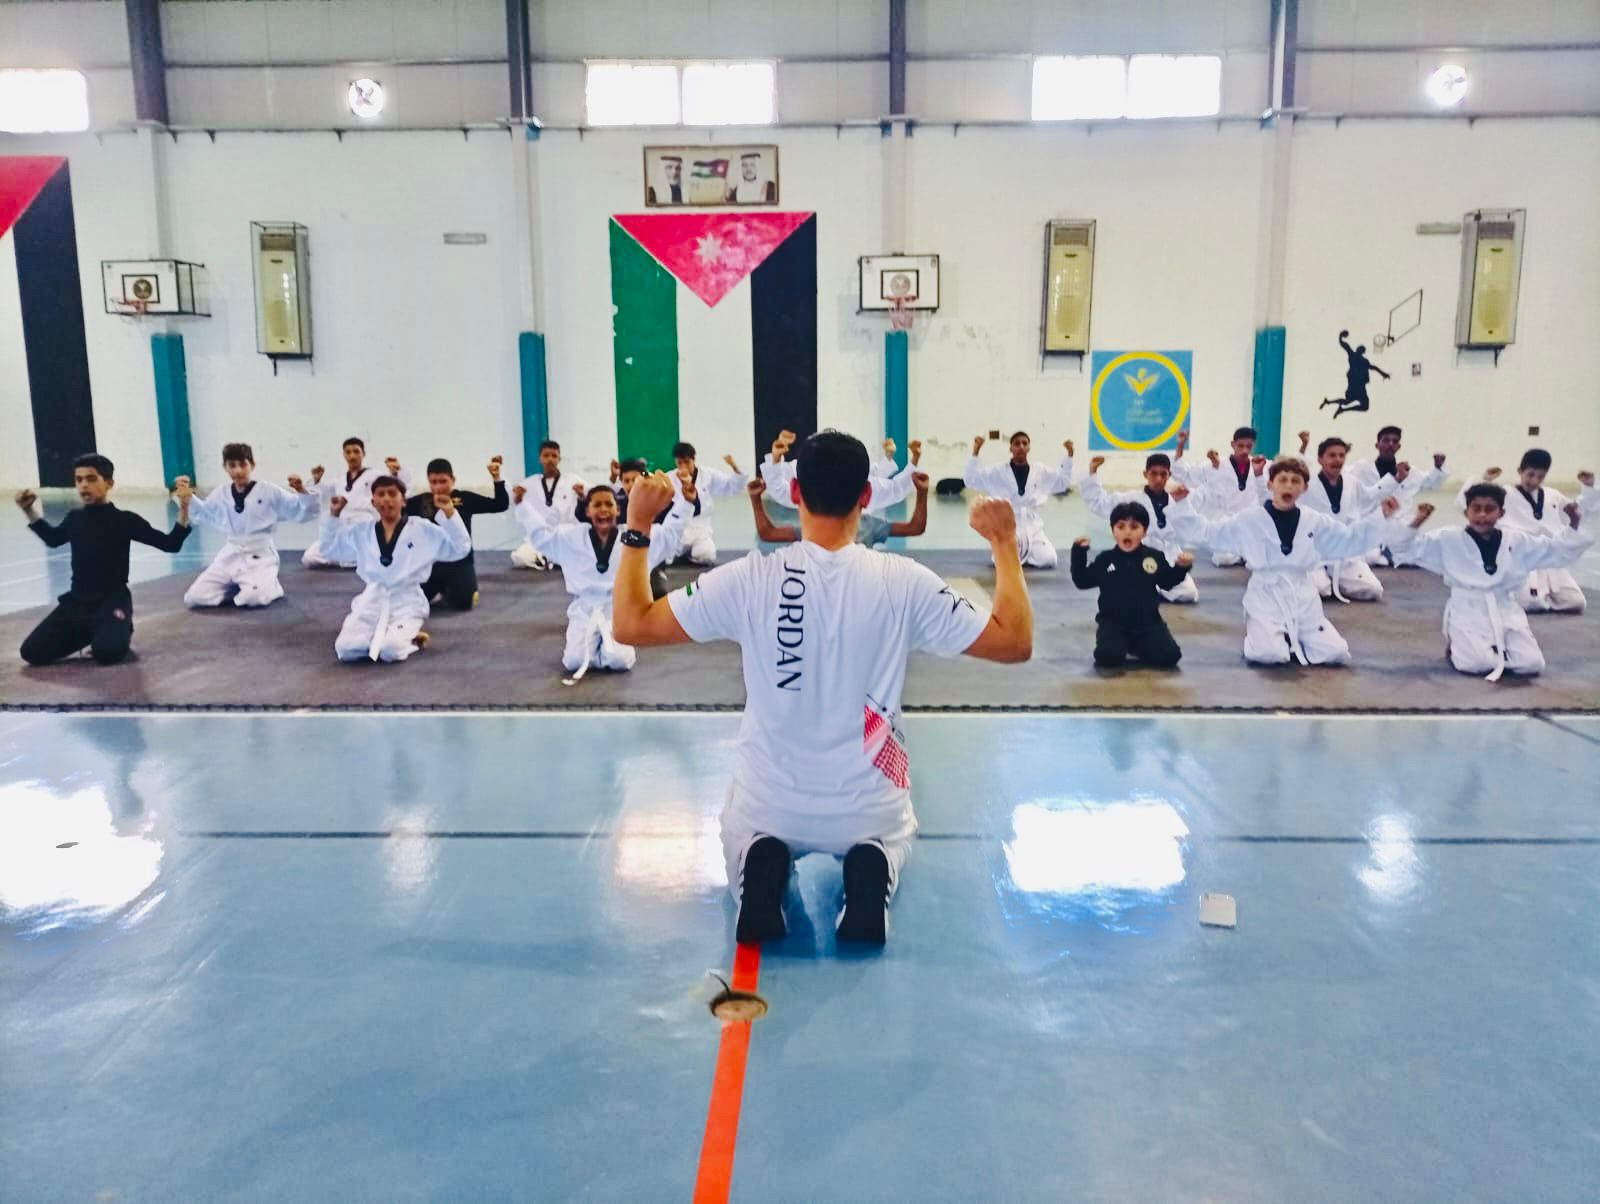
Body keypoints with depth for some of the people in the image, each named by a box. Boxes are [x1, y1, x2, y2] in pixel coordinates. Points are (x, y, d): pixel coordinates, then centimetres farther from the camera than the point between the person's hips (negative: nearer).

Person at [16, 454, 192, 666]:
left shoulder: (124, 519, -8)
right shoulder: (74, 518, 6)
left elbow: (171, 543, -9)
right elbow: (52, 539, 29)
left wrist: (184, 508, -19)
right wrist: (29, 510, 21)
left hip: (112, 600, -5)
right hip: (76, 600, 5)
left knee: (107, 652, -31)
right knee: (32, 652, -8)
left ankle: (121, 630, 5)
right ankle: (86, 633, 16)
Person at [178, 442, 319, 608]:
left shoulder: (268, 491, -6)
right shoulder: (220, 494, 7)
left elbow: (304, 513, -7)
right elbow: (200, 515, 27)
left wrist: (302, 491, -23)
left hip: (259, 556, -5)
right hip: (230, 555, 5)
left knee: (254, 597, -33)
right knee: (194, 598, -7)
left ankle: (269, 585, 4)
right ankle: (237, 586, 16)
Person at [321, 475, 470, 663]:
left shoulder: (423, 530, -3)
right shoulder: (362, 532, 9)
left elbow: (461, 548, -6)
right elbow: (330, 546, 22)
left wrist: (449, 513, -17)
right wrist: (333, 514, 9)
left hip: (406, 603, -3)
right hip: (371, 601, 4)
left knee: (390, 651, -29)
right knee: (345, 649, -18)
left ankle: (410, 640, 6)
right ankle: (379, 638, 12)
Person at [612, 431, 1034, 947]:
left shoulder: (749, 579, -18)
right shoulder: (904, 582, -17)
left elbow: (631, 625, -11)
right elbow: (1016, 643, -9)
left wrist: (637, 527, 0)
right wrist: (1005, 543, 2)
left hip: (769, 806, 0)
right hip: (868, 808, 1)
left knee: (743, 840, 37)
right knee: (891, 833, 38)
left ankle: (763, 870, -3)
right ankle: (873, 870, -1)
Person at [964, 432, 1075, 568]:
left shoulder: (1040, 472, 7)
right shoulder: (998, 472, -1)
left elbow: (1064, 481, 17)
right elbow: (971, 480, -4)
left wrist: (1069, 454, 7)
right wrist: (975, 451, -14)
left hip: (1033, 529, 2)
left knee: (1048, 560, -17)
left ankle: (1024, 552, 15)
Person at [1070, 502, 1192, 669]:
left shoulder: (1154, 557, 3)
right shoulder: (1105, 559, 1)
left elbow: (1168, 582, 13)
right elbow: (1082, 582, 3)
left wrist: (1181, 567, -6)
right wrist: (1079, 552, -6)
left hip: (1148, 622, 2)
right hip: (1113, 622, -2)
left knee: (1169, 656, -15)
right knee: (1108, 657, -29)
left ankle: (1135, 646, 14)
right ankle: (1122, 645, 9)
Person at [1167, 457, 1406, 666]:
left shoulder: (1316, 522, 6)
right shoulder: (1248, 520, -4)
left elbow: (1351, 539, 15)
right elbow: (1204, 531, -4)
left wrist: (1383, 518, 5)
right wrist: (1182, 504, -15)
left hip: (1303, 596, 4)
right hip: (1266, 595, -3)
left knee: (1336, 652, -8)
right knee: (1269, 654, -26)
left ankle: (1291, 638, 22)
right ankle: (1261, 635, 11)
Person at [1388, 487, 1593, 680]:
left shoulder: (1518, 540, 6)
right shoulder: (1448, 539, -3)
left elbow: (1560, 551, 14)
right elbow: (1406, 546, -4)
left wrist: (1573, 524, 0)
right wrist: (1418, 521, -19)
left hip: (1506, 611, 4)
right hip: (1468, 612, -3)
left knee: (1532, 664, -12)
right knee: (1478, 664, -25)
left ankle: (1497, 649, 21)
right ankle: (1456, 646, 11)